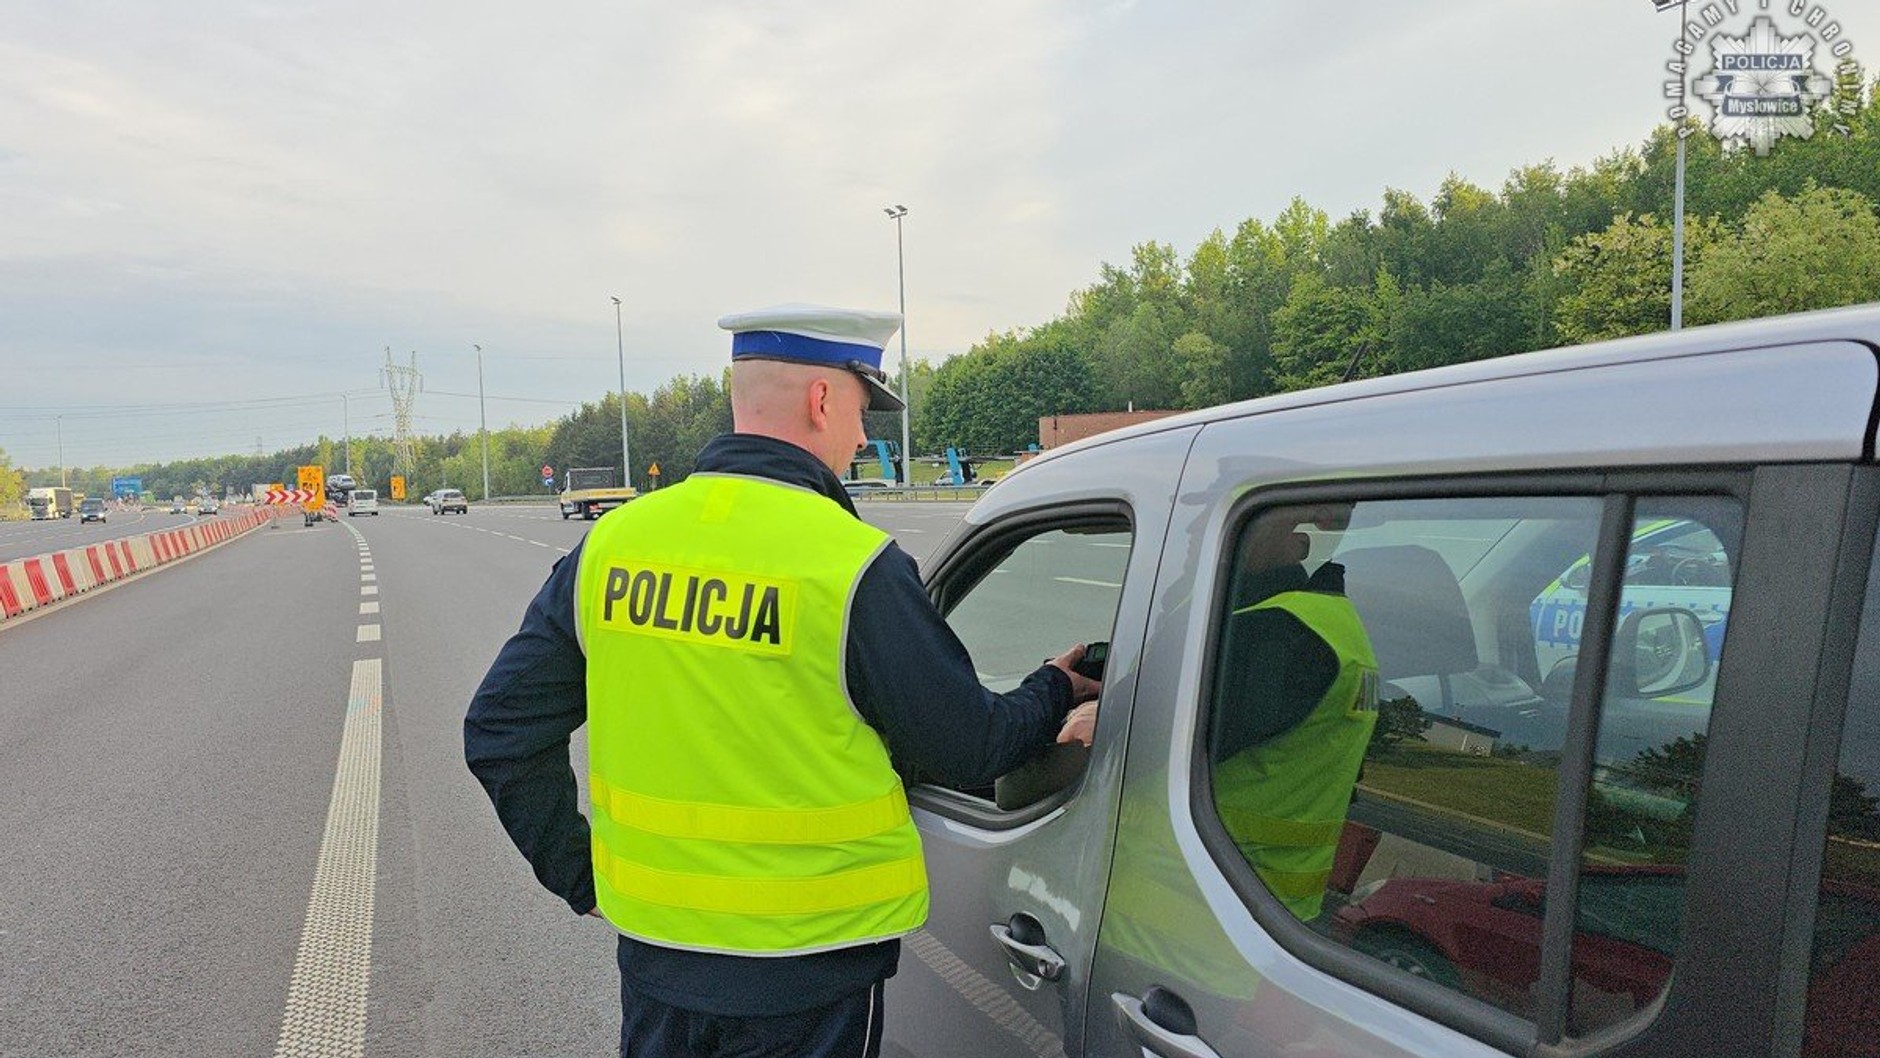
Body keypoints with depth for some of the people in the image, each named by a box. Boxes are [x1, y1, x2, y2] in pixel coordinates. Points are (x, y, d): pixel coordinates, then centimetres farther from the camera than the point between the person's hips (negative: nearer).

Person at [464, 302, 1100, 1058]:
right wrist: (1054, 693, 11)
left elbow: (499, 730, 2)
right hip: (807, 976, -4)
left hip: (653, 952, 4)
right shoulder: (856, 568, -20)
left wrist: (581, 876, 10)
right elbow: (969, 751, -9)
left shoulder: (613, 540, -5)